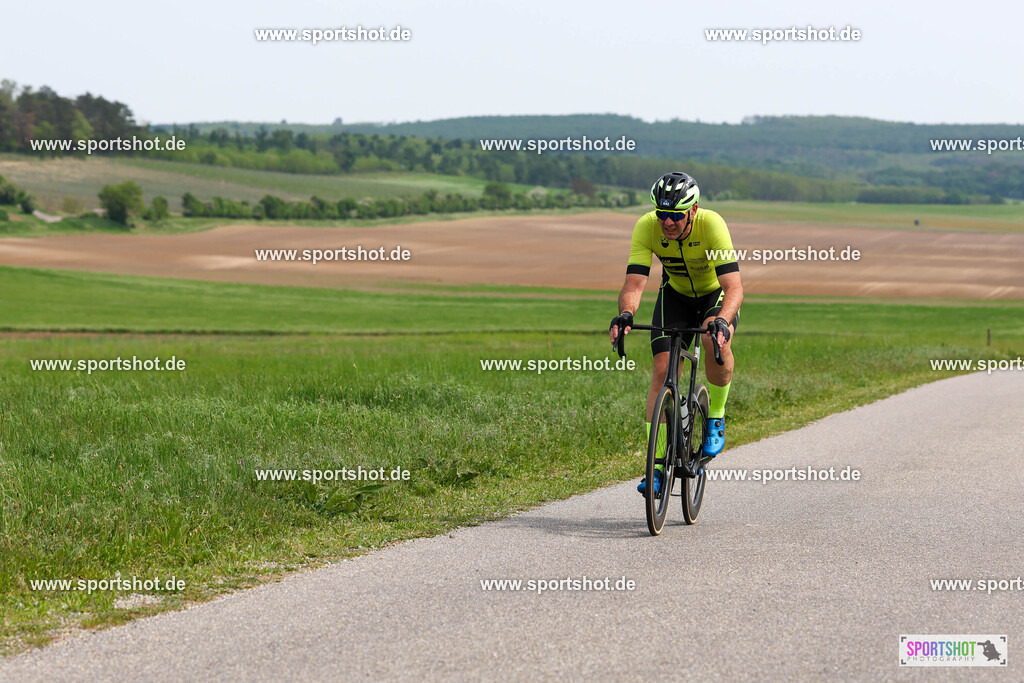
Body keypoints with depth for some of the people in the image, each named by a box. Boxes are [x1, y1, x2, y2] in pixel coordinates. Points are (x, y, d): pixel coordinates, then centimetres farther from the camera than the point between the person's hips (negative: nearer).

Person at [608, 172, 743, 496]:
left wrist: (722, 321, -59)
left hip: (717, 295, -2)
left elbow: (734, 287, -40)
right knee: (662, 371, -14)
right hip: (676, 295, 3)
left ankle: (715, 419, -10)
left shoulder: (711, 225, -35)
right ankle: (657, 466, -9)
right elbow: (634, 284, -32)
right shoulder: (647, 227, -27)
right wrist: (626, 314, -53)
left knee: (716, 341, -35)